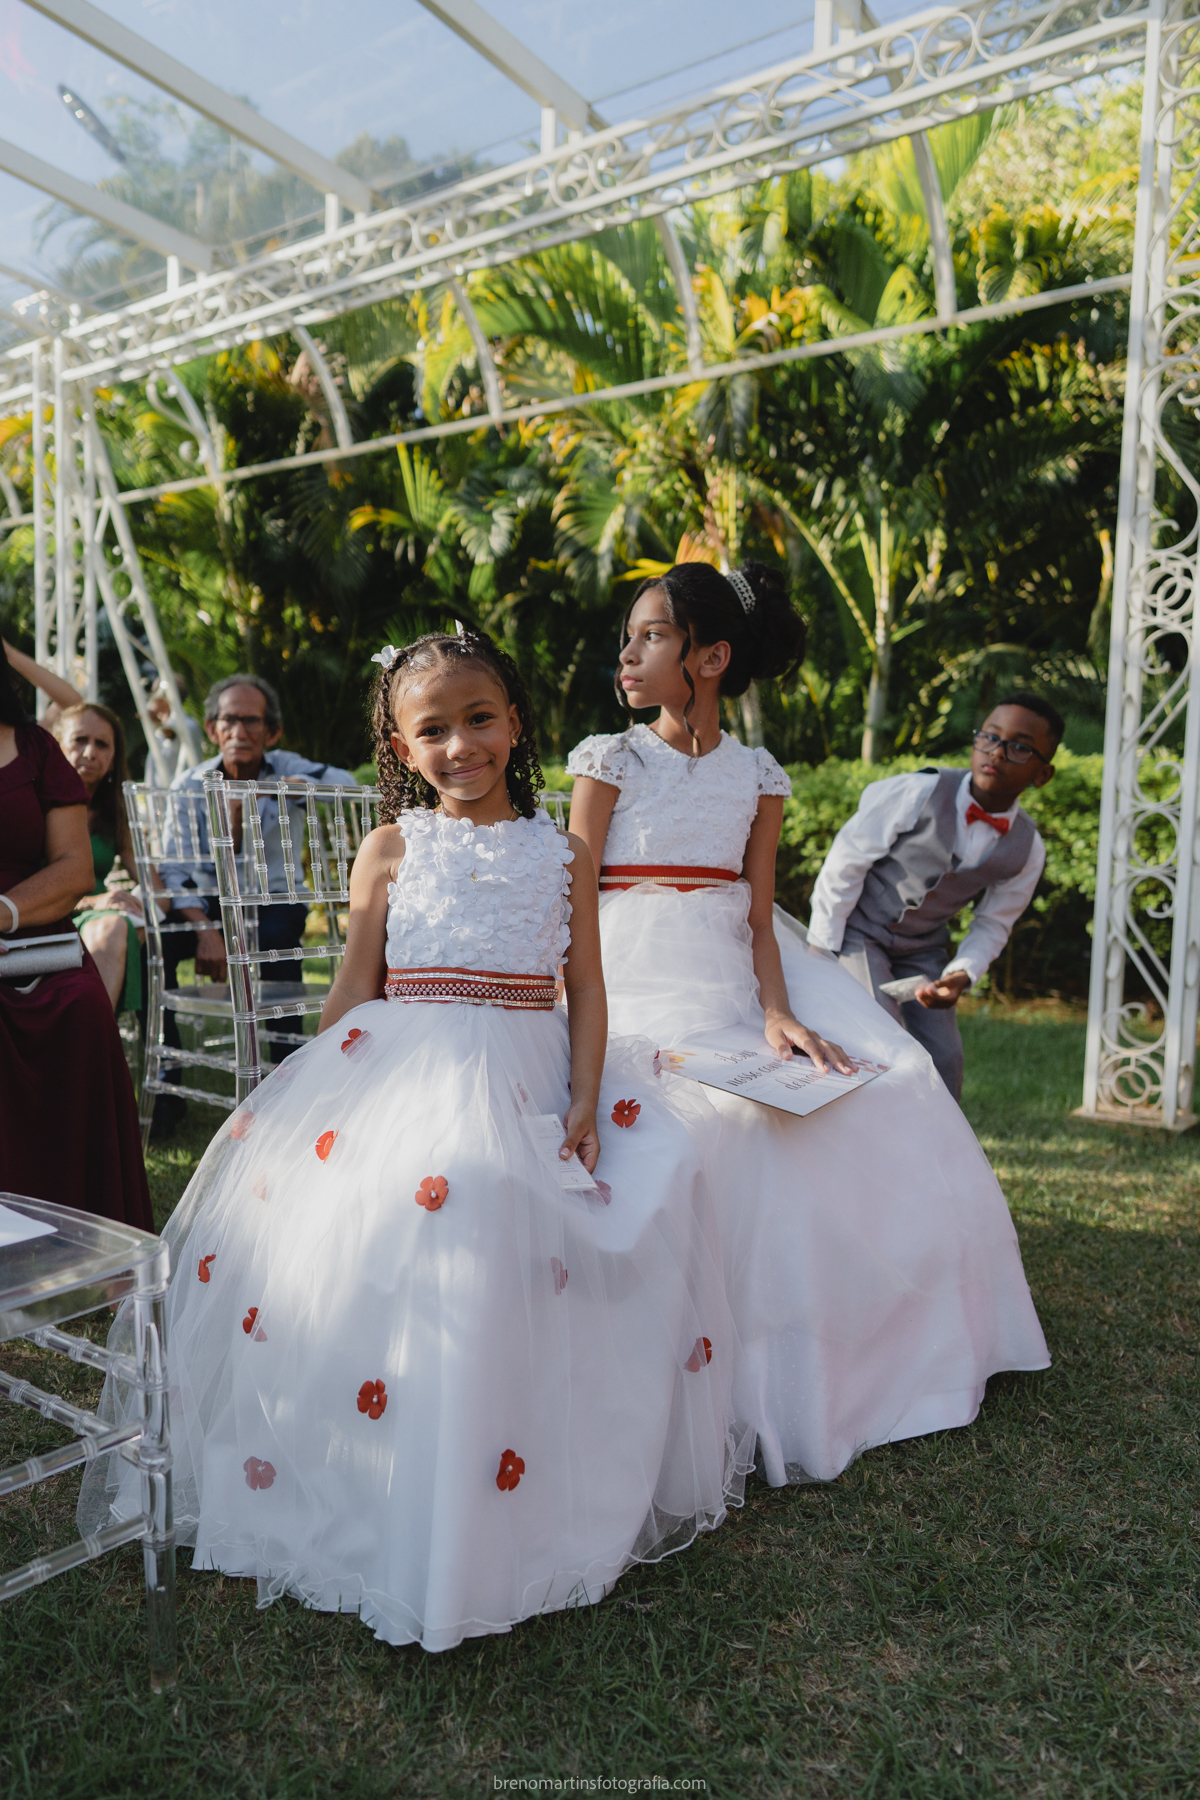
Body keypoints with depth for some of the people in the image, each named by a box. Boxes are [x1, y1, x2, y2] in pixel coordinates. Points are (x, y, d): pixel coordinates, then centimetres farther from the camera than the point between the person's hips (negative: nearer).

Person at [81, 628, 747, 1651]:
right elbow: (356, 986, 6)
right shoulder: (393, 847, 6)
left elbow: (586, 989, 6)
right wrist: (330, 1097, 2)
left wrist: (584, 1103, -5)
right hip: (406, 1072, -1)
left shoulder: (563, 854, 8)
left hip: (528, 1080, 2)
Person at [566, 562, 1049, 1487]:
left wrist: (777, 1013, -12)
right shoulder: (608, 760, 2)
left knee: (889, 1085, -8)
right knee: (728, 1119, -27)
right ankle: (744, 1399, -9)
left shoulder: (758, 776, 9)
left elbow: (758, 916, 4)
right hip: (641, 977, -3)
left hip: (735, 975, 4)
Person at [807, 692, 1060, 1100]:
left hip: (922, 951, 5)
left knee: (944, 1061, 0)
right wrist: (821, 950, -12)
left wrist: (962, 975, -16)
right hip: (856, 931, -5)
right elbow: (845, 864, -16)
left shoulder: (1026, 849, -9)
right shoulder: (917, 793, -24)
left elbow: (993, 924, 3)